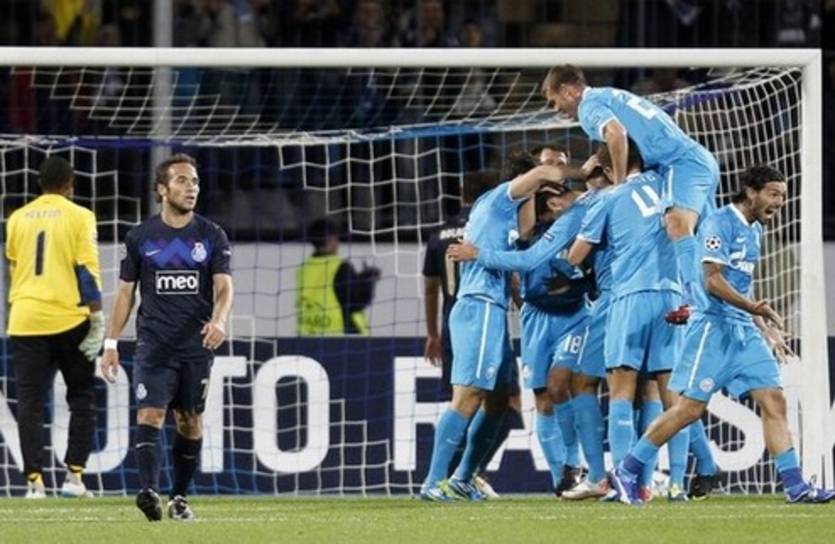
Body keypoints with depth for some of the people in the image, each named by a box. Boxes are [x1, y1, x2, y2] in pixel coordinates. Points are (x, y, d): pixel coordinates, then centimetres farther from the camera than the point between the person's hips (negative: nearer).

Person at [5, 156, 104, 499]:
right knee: (81, 399, 11)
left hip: (25, 320, 2)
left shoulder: (17, 219, 9)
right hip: (68, 319, -2)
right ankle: (74, 475, 3)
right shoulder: (79, 217, -2)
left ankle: (34, 480, -5)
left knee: (30, 403, 3)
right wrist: (97, 320, -6)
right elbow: (87, 270, -8)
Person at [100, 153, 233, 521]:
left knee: (189, 422, 7)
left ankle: (179, 497, 19)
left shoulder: (212, 237, 4)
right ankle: (149, 491, -30)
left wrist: (218, 321, -26)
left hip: (197, 346, 1)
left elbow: (223, 286, -5)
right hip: (153, 345, -1)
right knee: (150, 414, -17)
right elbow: (125, 291, 10)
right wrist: (111, 343, 6)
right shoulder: (140, 238, 4)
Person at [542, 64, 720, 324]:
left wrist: (619, 184, -13)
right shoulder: (609, 96, 28)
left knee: (677, 221, -29)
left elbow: (616, 133, -22)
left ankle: (693, 300, -45)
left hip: (683, 163, -11)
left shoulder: (589, 105, -1)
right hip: (703, 160, 11)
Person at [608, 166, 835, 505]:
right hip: (714, 327, -9)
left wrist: (767, 330, 24)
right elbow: (713, 280, -18)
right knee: (691, 407, -9)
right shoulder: (720, 223, -10)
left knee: (774, 401, -3)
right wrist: (754, 308, -24)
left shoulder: (754, 230, 17)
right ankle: (625, 472, 2)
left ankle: (795, 486, -5)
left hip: (745, 330, 9)